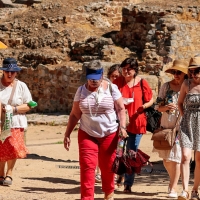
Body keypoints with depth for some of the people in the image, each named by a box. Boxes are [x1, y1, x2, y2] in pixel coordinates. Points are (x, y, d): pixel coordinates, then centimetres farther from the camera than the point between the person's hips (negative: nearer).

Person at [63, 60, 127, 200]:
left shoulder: (111, 88, -5)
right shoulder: (81, 90, 0)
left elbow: (121, 109, -2)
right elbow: (75, 115, 5)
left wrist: (122, 127, -16)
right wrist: (67, 134, 3)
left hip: (109, 134, -1)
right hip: (87, 134, 1)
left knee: (107, 167, 9)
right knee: (87, 167, -9)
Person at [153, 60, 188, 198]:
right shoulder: (166, 86, 4)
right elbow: (159, 107, 6)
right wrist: (166, 107, -16)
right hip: (166, 126, 3)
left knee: (176, 158, -6)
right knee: (166, 158, 10)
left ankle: (173, 188, 0)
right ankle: (173, 180, 35)